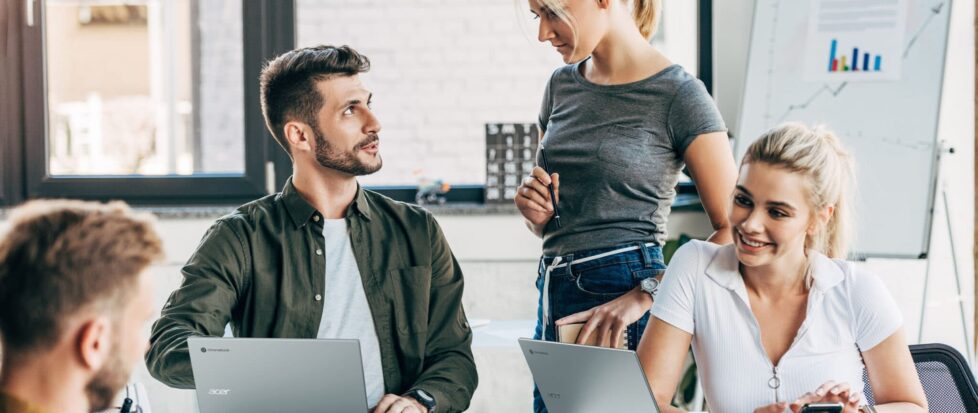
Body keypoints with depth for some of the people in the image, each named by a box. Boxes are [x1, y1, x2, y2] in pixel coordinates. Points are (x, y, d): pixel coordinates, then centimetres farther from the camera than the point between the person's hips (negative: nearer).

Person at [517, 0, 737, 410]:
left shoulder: (679, 95, -7)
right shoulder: (562, 85, 12)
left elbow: (733, 230, -12)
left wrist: (646, 294, -21)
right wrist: (537, 213, 1)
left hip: (623, 302, -6)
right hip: (555, 302, 6)